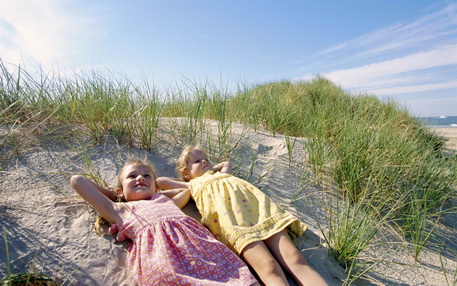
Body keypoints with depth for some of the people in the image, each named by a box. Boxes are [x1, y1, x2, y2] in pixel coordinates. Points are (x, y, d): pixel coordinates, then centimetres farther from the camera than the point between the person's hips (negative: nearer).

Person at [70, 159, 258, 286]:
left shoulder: (168, 200, 34)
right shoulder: (119, 209, 27)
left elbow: (190, 187, 53)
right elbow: (77, 180, 34)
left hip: (191, 235, 4)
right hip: (155, 243, -3)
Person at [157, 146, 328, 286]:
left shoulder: (221, 174, 39)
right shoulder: (193, 184, 28)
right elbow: (159, 181, 32)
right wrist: (185, 183, 37)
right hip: (227, 214, -5)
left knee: (296, 260, -17)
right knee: (269, 269, -29)